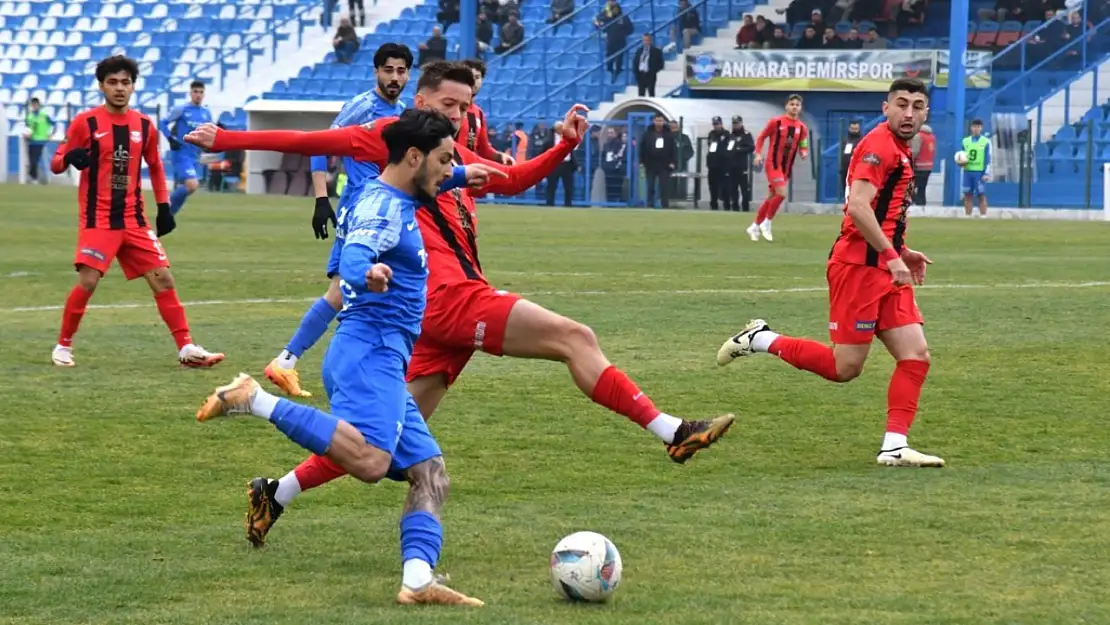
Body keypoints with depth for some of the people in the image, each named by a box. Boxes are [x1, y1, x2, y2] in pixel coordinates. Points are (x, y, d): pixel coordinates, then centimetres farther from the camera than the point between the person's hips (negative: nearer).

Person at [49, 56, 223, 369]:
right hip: (97, 220, -4)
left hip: (134, 220, 4)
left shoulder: (144, 126, 6)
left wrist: (164, 207, 12)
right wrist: (70, 159, -27)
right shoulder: (85, 122, -6)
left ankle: (186, 348, 3)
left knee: (162, 278, 0)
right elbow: (56, 163, -4)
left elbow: (155, 167, 20)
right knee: (87, 281, -14)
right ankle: (63, 346, 5)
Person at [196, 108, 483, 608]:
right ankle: (255, 400, -23)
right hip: (370, 354, -11)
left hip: (382, 363, 11)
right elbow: (352, 257, -29)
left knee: (430, 474, 3)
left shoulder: (396, 205, 20)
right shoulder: (385, 206, -10)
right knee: (369, 460, -32)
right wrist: (368, 274, -52)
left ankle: (418, 580, -12)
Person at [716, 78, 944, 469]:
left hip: (885, 268, 10)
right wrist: (891, 255, -24)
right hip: (859, 266, -10)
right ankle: (760, 340, 9)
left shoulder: (899, 151, 18)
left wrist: (902, 253, 23)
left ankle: (894, 447, -1)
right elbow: (859, 207, -24)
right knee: (844, 367, -7)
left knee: (916, 355, -1)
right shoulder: (879, 145, -13)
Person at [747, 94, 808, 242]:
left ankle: (755, 227, 23)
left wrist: (803, 153, -12)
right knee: (781, 194, -20)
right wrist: (758, 154, -10)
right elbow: (760, 138, 2)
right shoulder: (776, 122, -7)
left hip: (787, 167, 5)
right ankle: (766, 223, -4)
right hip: (773, 163, -5)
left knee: (771, 197, 11)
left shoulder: (802, 128, 5)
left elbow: (803, 147, 12)